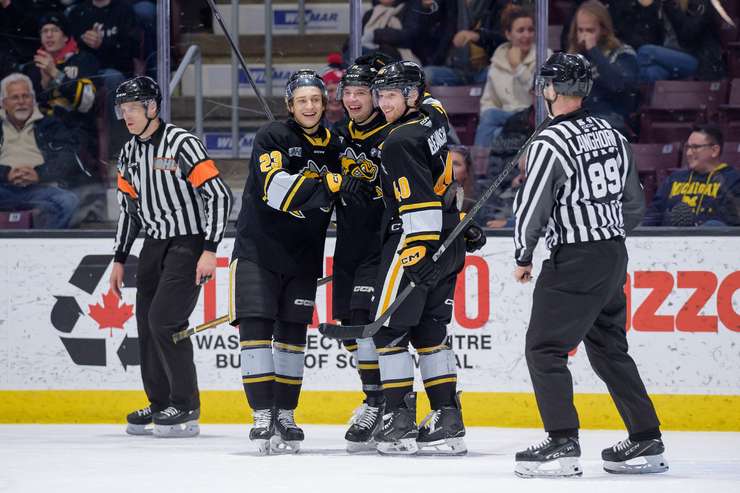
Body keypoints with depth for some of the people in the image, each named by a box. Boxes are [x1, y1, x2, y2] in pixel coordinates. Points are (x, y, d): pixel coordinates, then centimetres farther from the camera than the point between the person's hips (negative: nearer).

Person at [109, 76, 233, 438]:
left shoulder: (181, 144, -17)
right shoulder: (129, 154, 8)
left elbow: (220, 195, -19)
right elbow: (128, 208, 19)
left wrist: (210, 250, -22)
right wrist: (119, 260, 17)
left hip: (187, 243, -8)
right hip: (154, 245, 8)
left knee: (165, 319, -17)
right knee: (146, 323, 6)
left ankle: (186, 408, -10)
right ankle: (160, 404, 19)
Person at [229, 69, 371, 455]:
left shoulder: (334, 148, 7)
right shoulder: (272, 137, -10)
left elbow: (347, 200, 20)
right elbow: (275, 187, -26)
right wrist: (332, 185, -33)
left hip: (303, 257, 5)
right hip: (258, 249, -5)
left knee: (292, 333, 7)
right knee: (256, 327, -12)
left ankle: (285, 415, 15)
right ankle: (262, 417, -13)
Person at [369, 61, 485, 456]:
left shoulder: (400, 142, -17)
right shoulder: (432, 117, 12)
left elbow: (420, 204, -24)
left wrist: (420, 253, -26)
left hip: (418, 240, -9)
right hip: (449, 241, 9)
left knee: (390, 329, -3)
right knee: (429, 331, 11)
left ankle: (400, 420, -5)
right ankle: (447, 420, 9)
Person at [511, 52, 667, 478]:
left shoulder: (551, 143, -15)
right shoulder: (613, 136, 10)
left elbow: (531, 206, -14)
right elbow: (635, 204, 16)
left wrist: (524, 257, 0)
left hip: (575, 264, -8)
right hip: (615, 257, 8)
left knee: (544, 348, -3)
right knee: (609, 348, 17)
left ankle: (563, 443, -11)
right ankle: (647, 443, 16)